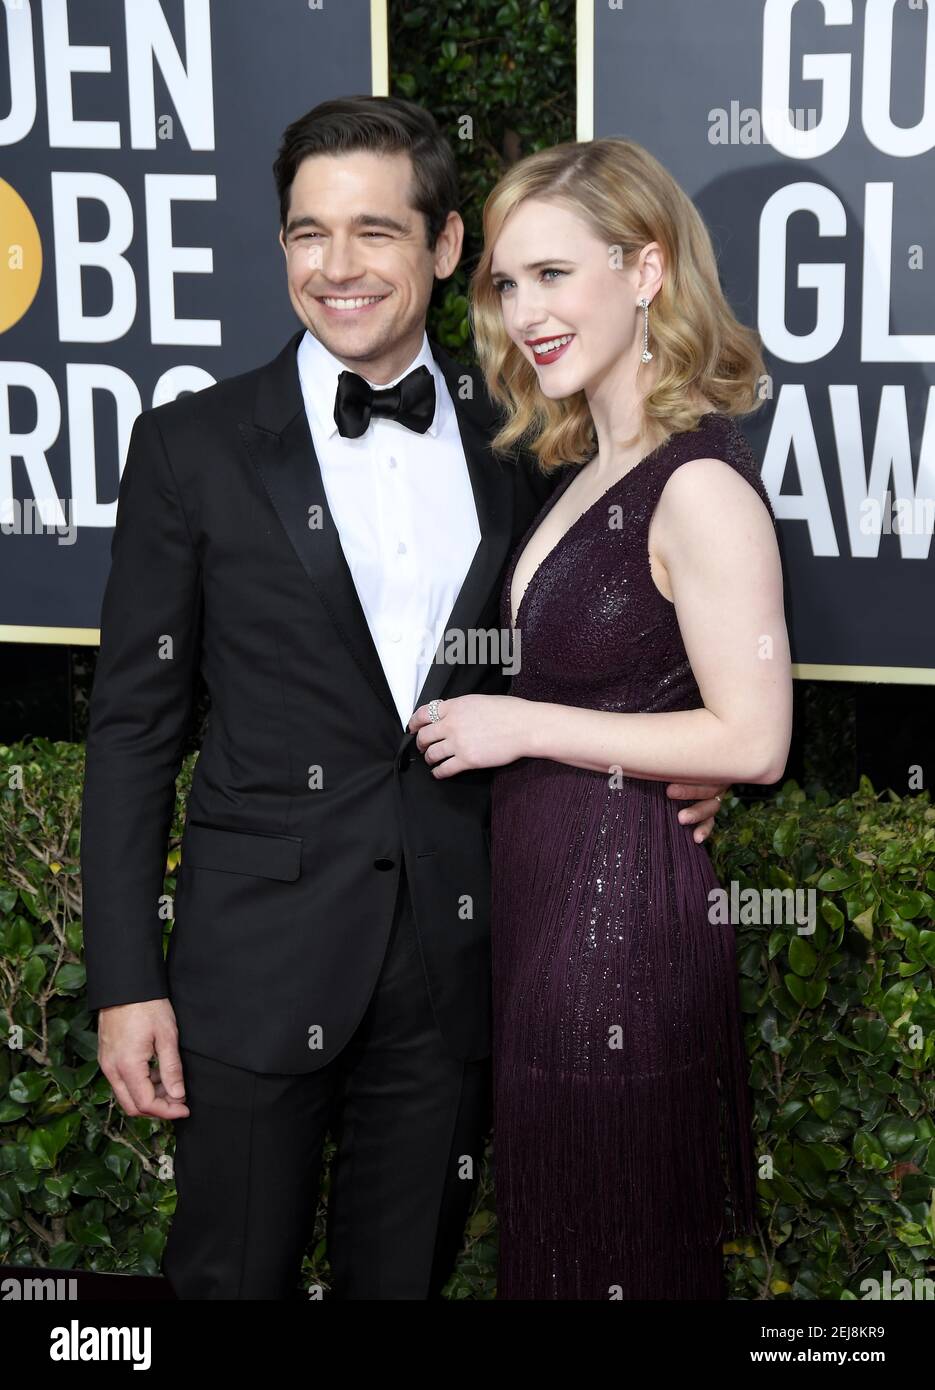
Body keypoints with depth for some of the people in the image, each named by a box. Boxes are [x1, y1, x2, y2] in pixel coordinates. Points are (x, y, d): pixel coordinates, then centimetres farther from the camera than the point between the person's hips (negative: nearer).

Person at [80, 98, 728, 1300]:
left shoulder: (513, 441, 4)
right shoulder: (192, 445, -3)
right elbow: (133, 725, -3)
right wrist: (124, 982, -7)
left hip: (456, 966, 3)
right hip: (260, 962, -2)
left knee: (406, 1273, 17)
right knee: (234, 1274, 10)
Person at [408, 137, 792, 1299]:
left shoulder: (699, 485, -19)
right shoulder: (586, 465, 9)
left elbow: (751, 740, -22)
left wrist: (520, 725, -17)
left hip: (625, 897, -9)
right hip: (545, 886, 9)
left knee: (611, 1249, 9)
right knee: (551, 1215, 22)